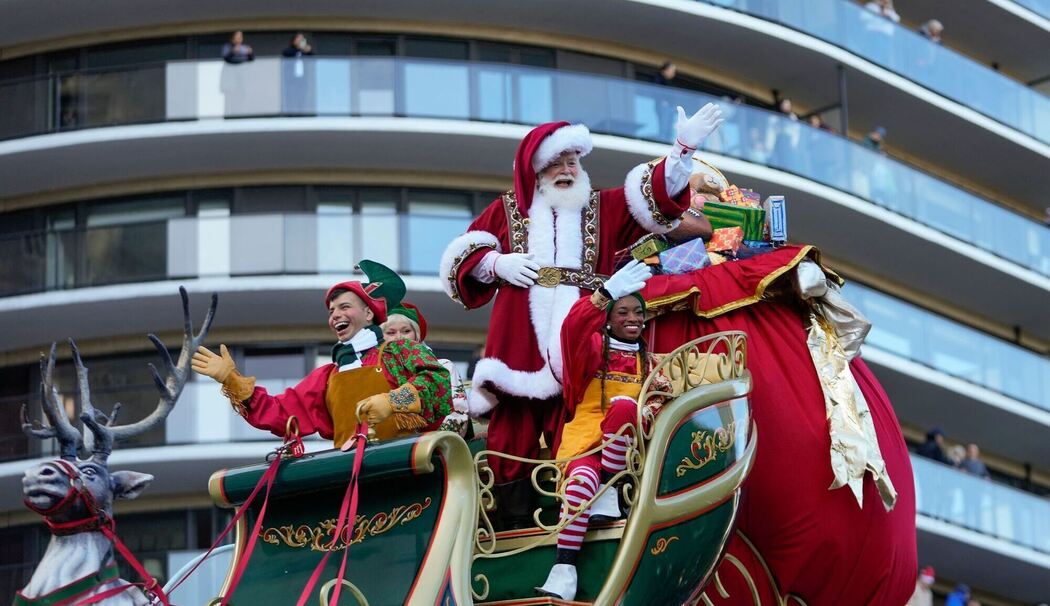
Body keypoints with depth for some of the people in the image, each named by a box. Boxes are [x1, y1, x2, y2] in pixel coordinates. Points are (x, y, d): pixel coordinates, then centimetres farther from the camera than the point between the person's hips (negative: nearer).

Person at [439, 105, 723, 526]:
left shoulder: (604, 208, 18)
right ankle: (514, 529, -2)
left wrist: (683, 149, -7)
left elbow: (654, 195, 6)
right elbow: (462, 254, 15)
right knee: (513, 430, -4)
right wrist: (497, 263, -5)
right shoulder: (507, 210, 16)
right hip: (519, 343, -1)